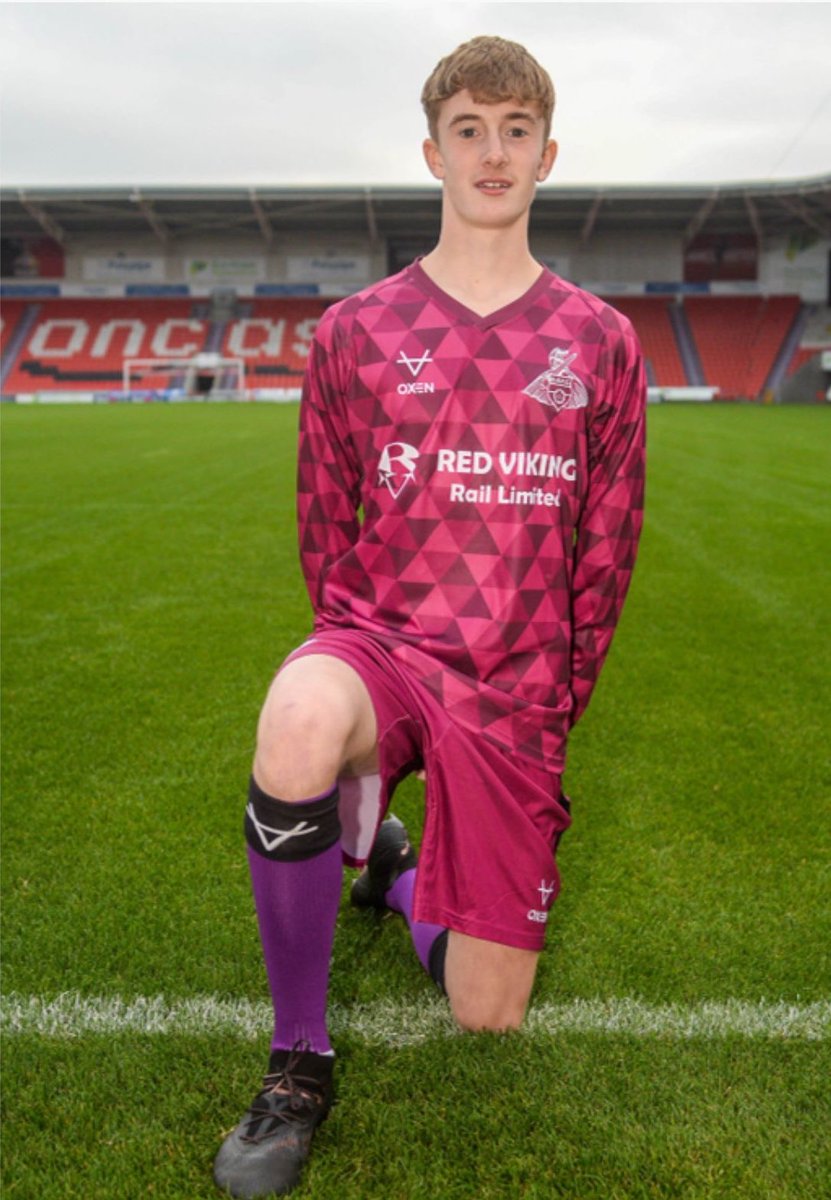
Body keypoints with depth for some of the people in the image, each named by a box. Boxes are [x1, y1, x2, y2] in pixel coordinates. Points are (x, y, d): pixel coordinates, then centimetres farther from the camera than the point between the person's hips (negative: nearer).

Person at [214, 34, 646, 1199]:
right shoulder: (353, 332, 3)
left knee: (487, 1014, 2)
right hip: (385, 643, -1)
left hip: (515, 702, 1)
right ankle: (299, 1062, -13)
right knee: (300, 726, -40)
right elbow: (325, 531, 8)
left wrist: (548, 696, 1)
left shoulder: (601, 343, 5)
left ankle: (395, 869, 36)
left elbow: (607, 548, 6)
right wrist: (364, 653, 0)